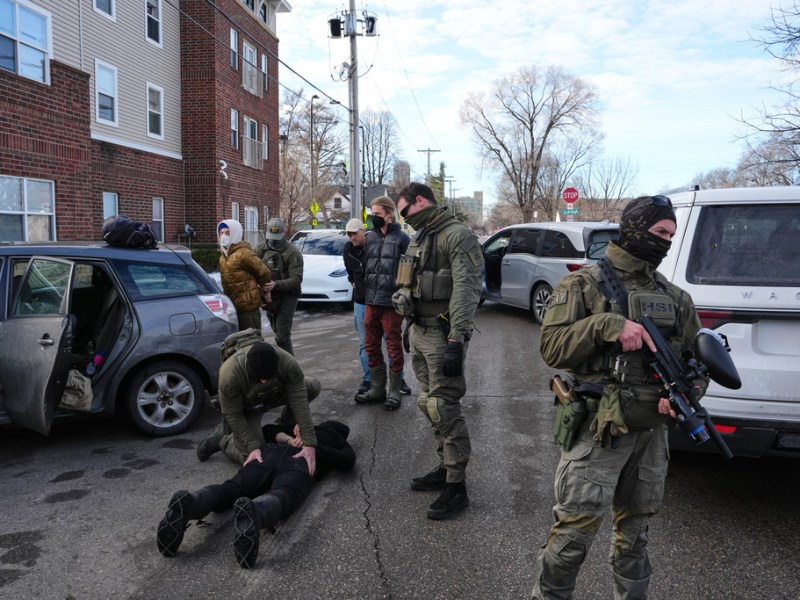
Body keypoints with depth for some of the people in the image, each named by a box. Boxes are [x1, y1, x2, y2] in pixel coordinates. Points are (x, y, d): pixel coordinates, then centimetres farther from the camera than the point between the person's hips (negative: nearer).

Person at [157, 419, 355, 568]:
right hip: (299, 463, -4)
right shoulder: (339, 440, 34)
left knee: (228, 490, -14)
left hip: (270, 453, 4)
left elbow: (268, 430, 40)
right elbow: (348, 461, 12)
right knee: (279, 499, -31)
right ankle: (251, 513, -66)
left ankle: (187, 504, -44)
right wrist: (311, 446, 15)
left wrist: (288, 440, 26)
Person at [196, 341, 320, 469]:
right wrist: (253, 447, -32)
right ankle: (221, 439, 16)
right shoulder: (230, 374, -40)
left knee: (312, 386, -17)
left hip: (273, 396, 3)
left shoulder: (287, 362, -35)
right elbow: (233, 415, -27)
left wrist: (309, 444, -38)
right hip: (247, 408, -3)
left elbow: (299, 401, -33)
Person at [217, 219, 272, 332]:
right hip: (233, 306, 9)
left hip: (248, 307, -9)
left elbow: (264, 273, -12)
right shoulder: (224, 255, 12)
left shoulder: (243, 253, -15)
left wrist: (262, 289, 7)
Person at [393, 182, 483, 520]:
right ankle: (445, 468, 27)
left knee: (444, 407, -8)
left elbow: (465, 290, -21)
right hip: (419, 331, 9)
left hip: (441, 334, -9)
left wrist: (457, 341, -27)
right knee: (428, 403, 14)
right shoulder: (420, 238, 18)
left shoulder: (457, 236, -12)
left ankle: (456, 488, 2)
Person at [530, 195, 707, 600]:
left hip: (652, 431, 5)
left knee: (634, 532, 18)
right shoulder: (583, 285, -5)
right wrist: (606, 325, -25)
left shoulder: (676, 298, 11)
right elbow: (551, 347, -13)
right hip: (597, 429, -5)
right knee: (575, 531, -5)